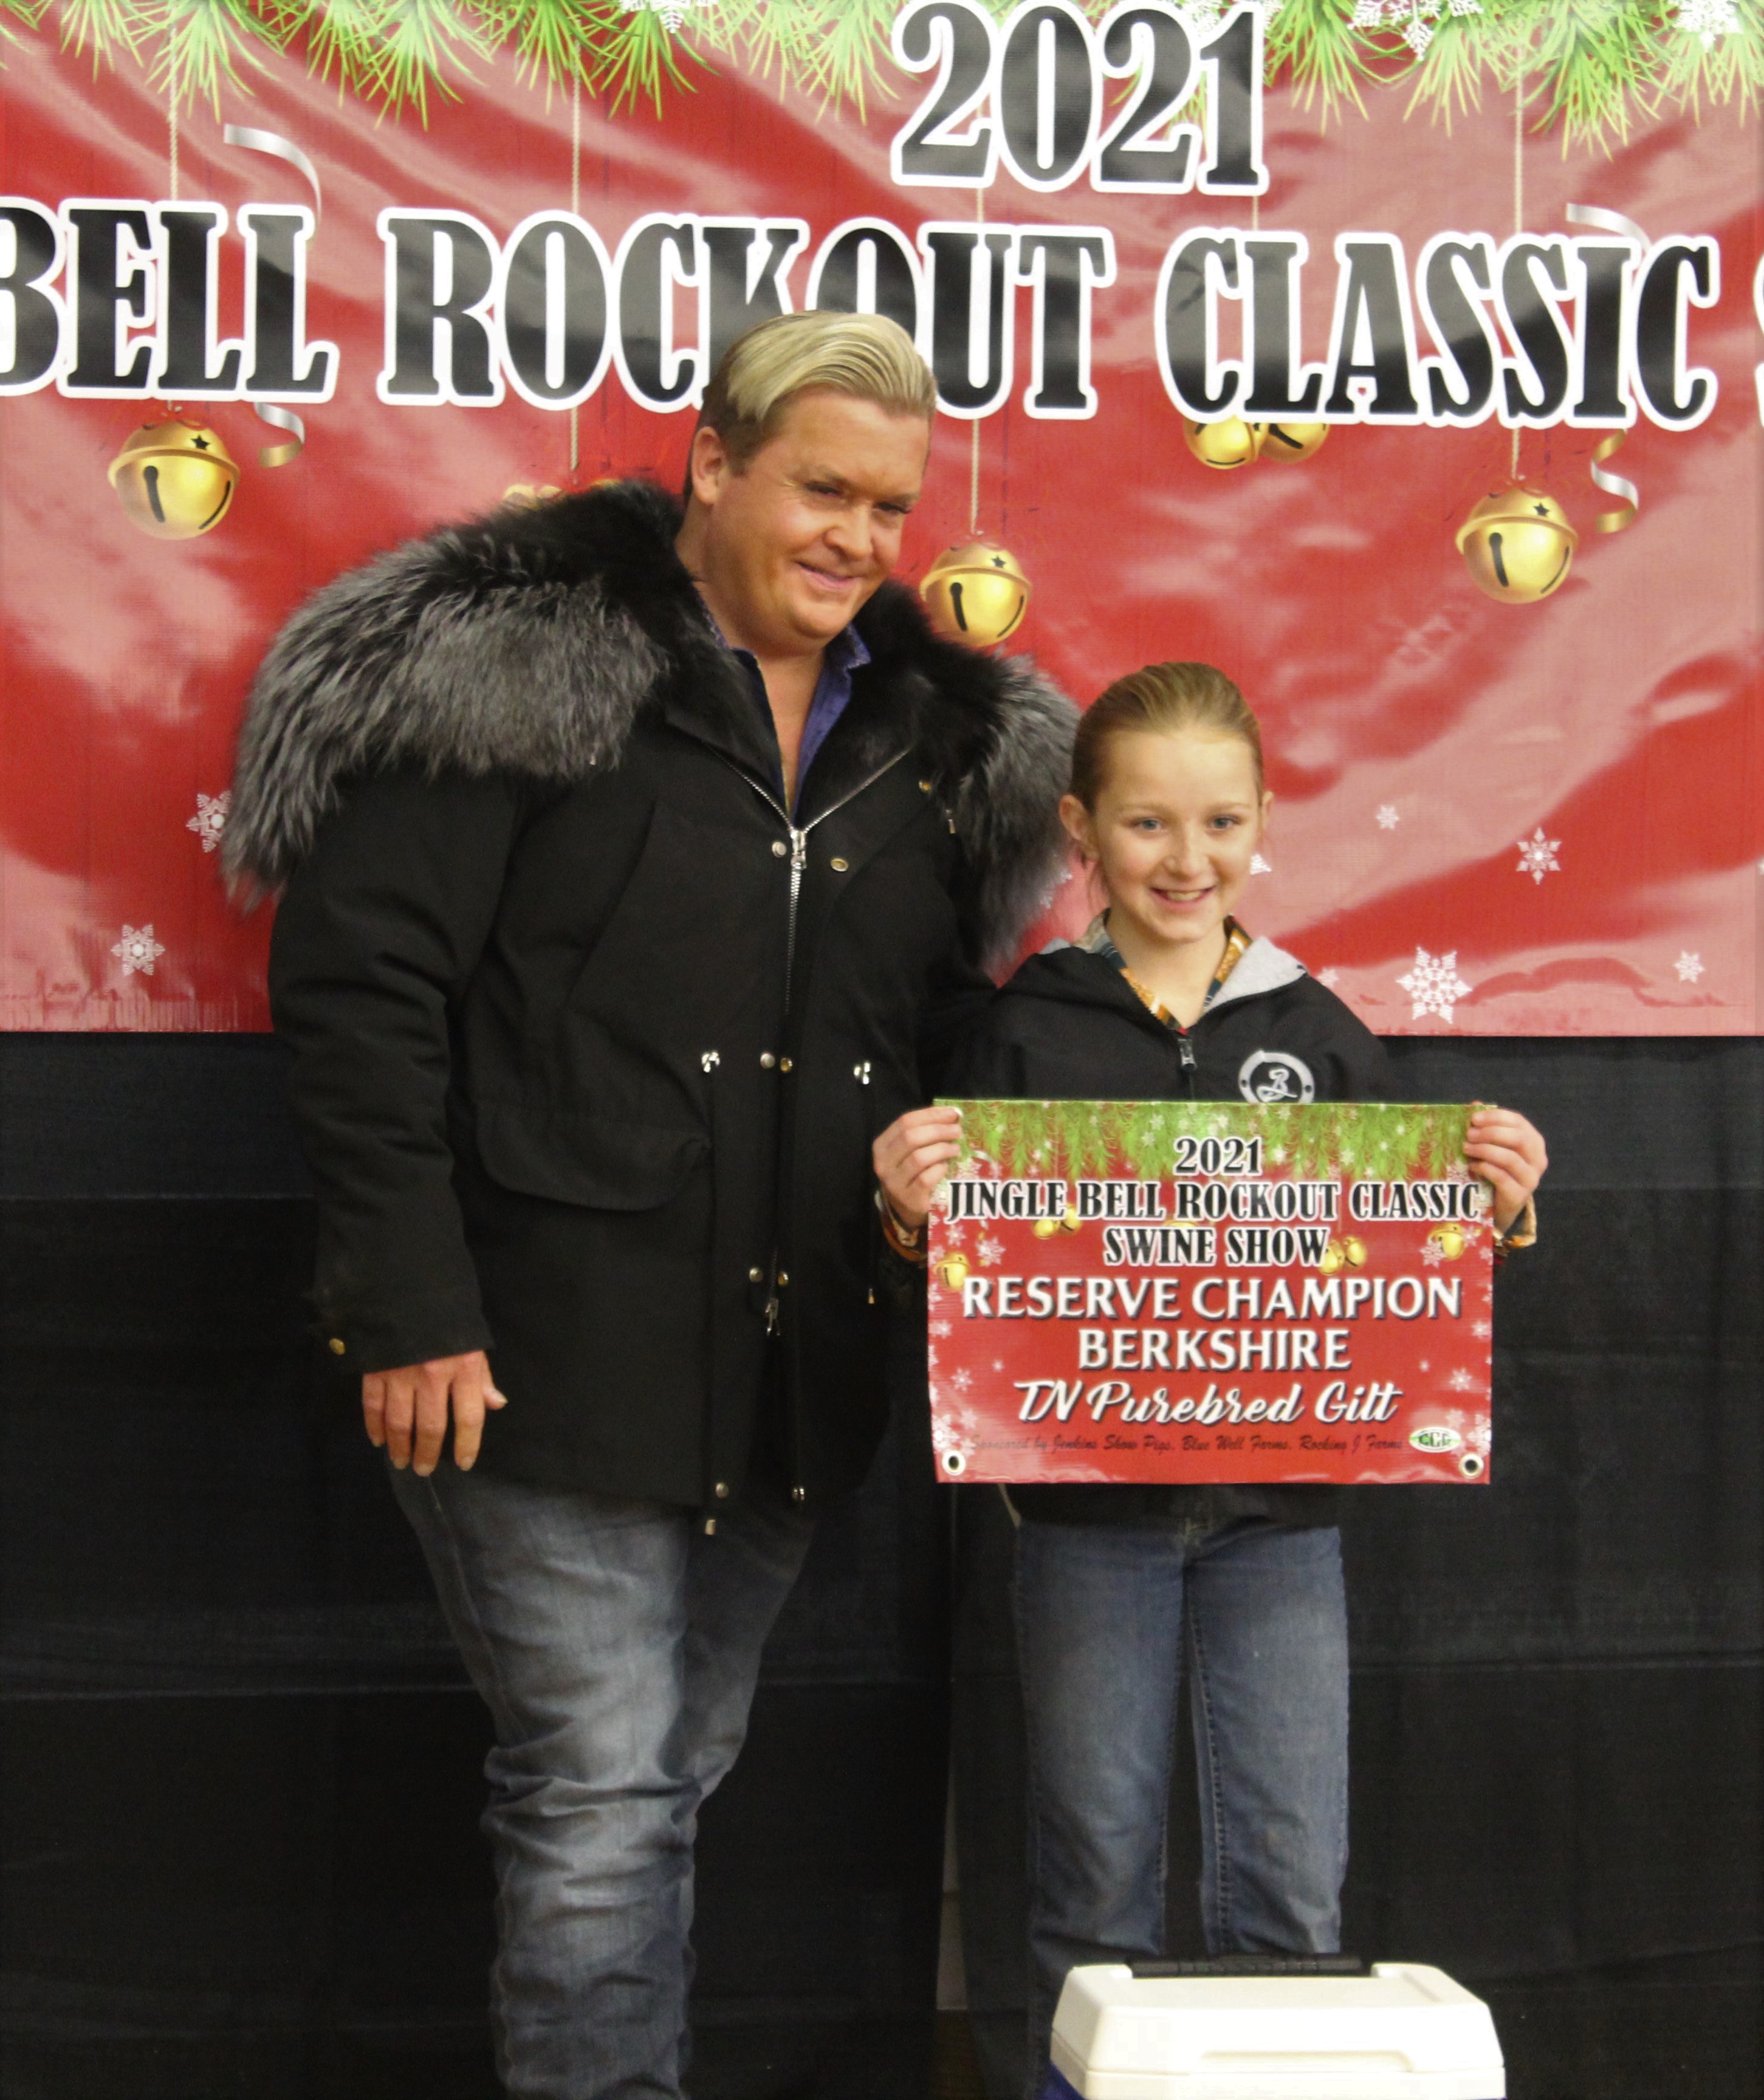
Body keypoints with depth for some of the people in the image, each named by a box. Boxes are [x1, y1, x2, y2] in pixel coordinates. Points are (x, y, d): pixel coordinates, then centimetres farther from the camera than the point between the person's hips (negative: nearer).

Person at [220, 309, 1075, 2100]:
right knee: (599, 1789, -5)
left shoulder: (941, 732, 12)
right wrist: (408, 1307, -15)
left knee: (675, 1776, 15)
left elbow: (950, 1040, 23)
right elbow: (358, 982, -11)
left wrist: (931, 1211, 6)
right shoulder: (519, 665, -7)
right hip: (549, 1354, -6)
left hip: (789, 1373, 6)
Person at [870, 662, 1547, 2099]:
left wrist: (1495, 1209, -8)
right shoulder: (1027, 1033, 0)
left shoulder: (1321, 1033, 5)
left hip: (1278, 1506, 1)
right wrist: (914, 1210, -19)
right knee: (1097, 1884, 9)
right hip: (1091, 1504, -1)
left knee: (1293, 1889, 3)